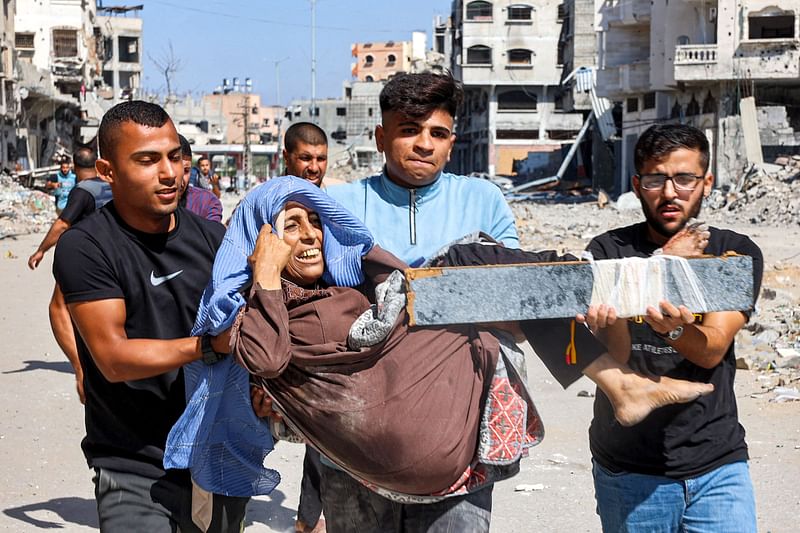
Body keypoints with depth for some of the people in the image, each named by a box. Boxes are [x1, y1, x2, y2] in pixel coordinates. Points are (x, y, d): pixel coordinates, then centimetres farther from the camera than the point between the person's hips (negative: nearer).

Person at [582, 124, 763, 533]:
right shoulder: (610, 251, -2)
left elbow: (712, 349, -13)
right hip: (628, 472, 0)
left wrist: (672, 329, -35)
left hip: (717, 467, 1)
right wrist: (609, 319, -36)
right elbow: (616, 356, -14)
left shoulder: (737, 253, 1)